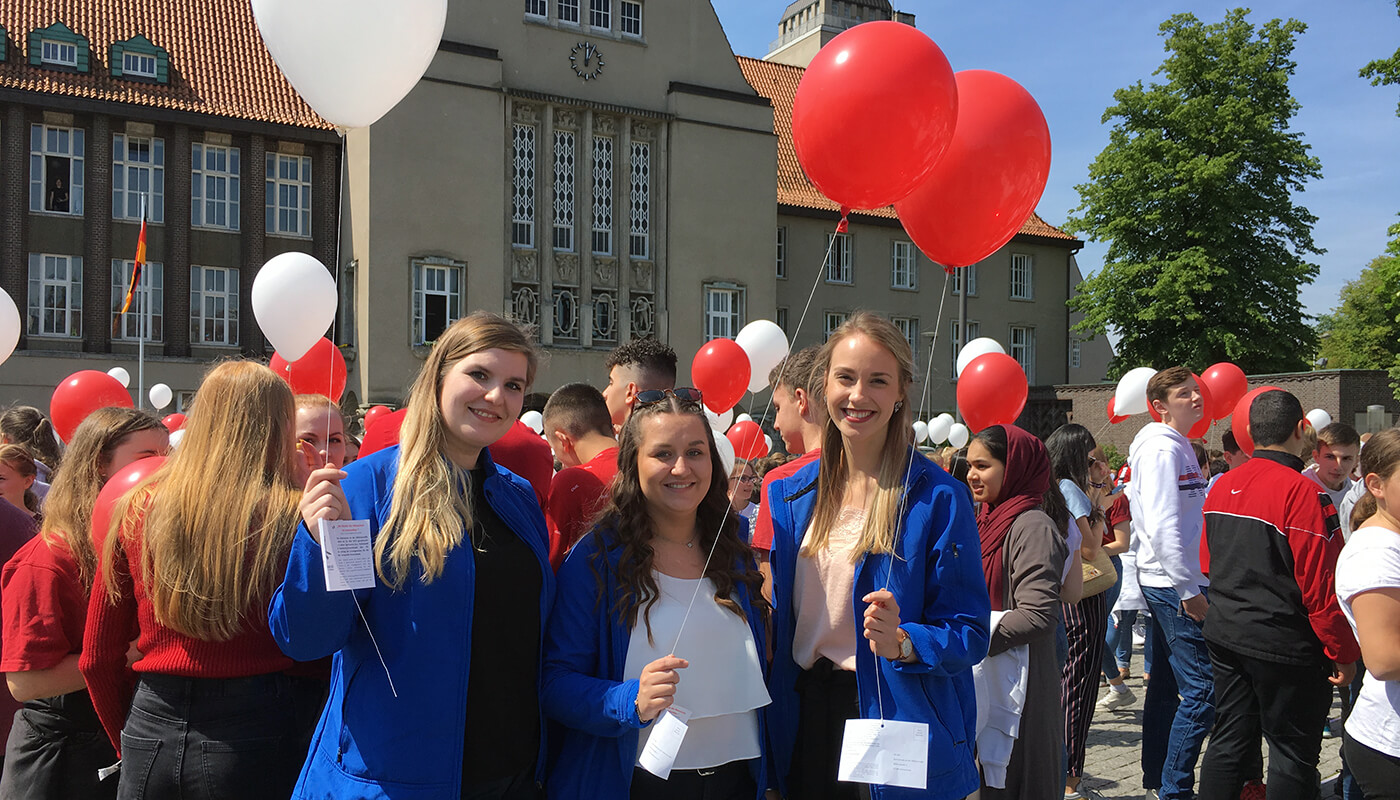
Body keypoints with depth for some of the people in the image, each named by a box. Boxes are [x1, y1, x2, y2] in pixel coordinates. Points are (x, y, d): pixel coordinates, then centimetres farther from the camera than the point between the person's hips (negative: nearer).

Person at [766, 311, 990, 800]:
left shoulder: (937, 498, -12)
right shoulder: (790, 494, 3)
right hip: (804, 718, 4)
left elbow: (970, 634, -11)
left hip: (896, 719, -4)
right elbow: (781, 615, 10)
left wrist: (903, 644, -28)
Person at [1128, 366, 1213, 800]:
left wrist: (1193, 584, 17)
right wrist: (1190, 591, -20)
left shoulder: (1178, 446, 17)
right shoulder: (1161, 448, -14)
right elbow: (1162, 525, -22)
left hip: (1169, 584, 10)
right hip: (1174, 585, -10)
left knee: (1167, 683, 16)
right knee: (1201, 690, -9)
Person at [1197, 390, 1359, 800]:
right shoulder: (1301, 492, -19)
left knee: (1228, 741, 15)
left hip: (1225, 634, 7)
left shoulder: (1222, 486, 5)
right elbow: (1320, 586, -18)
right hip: (1283, 643, -7)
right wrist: (1343, 653, -9)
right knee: (1293, 753, 7)